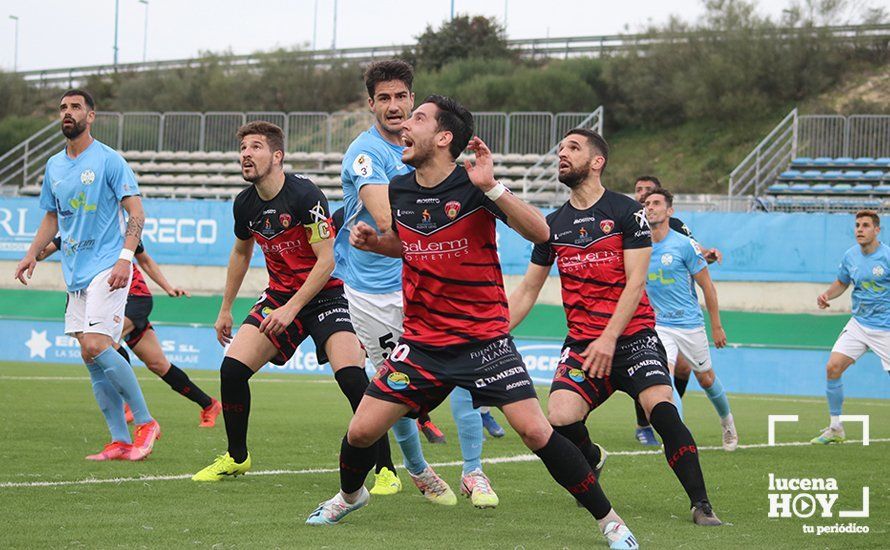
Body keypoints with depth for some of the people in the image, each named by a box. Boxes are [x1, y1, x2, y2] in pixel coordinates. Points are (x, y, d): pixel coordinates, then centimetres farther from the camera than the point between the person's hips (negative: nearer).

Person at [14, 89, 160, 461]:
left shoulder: (109, 160, -6)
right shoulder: (54, 166, 14)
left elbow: (136, 214, -9)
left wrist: (125, 257, -21)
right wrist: (32, 253, 12)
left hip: (107, 269, -7)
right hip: (75, 273, 7)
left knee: (96, 347, -19)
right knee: (92, 359, 3)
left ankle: (145, 423, -7)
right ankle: (120, 441, 6)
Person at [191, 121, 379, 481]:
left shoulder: (305, 195, -20)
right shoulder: (245, 204, 1)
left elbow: (326, 261, -20)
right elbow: (241, 252, 20)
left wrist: (291, 309, -23)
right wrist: (225, 309, 24)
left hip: (323, 296, -6)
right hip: (279, 296, 6)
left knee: (353, 377, -24)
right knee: (231, 368, -8)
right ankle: (236, 458, 13)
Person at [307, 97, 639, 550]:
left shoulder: (472, 187, -13)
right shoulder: (399, 190, 3)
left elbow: (539, 233, -23)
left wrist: (491, 187, -32)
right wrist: (373, 241, 3)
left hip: (484, 338, -4)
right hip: (421, 339, 5)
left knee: (535, 431, -16)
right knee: (361, 431, 1)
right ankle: (349, 495, 34)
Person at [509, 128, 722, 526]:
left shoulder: (627, 212, -1)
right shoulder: (553, 224, 12)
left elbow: (634, 282, -7)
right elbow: (527, 292, 18)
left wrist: (609, 339, -17)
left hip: (631, 334, -3)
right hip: (581, 341, 3)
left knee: (660, 408, -26)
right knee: (560, 418, -20)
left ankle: (700, 502, -17)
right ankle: (590, 460, 15)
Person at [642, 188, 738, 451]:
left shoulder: (684, 245, -10)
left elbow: (707, 286, -3)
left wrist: (717, 326, -2)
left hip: (690, 323, -2)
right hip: (658, 325, 2)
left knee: (706, 379, 13)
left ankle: (727, 422, 41)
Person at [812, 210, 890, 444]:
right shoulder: (850, 255, 3)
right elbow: (841, 282, 20)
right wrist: (826, 295, 2)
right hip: (858, 324, 5)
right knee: (832, 368, -6)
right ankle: (835, 428, 7)